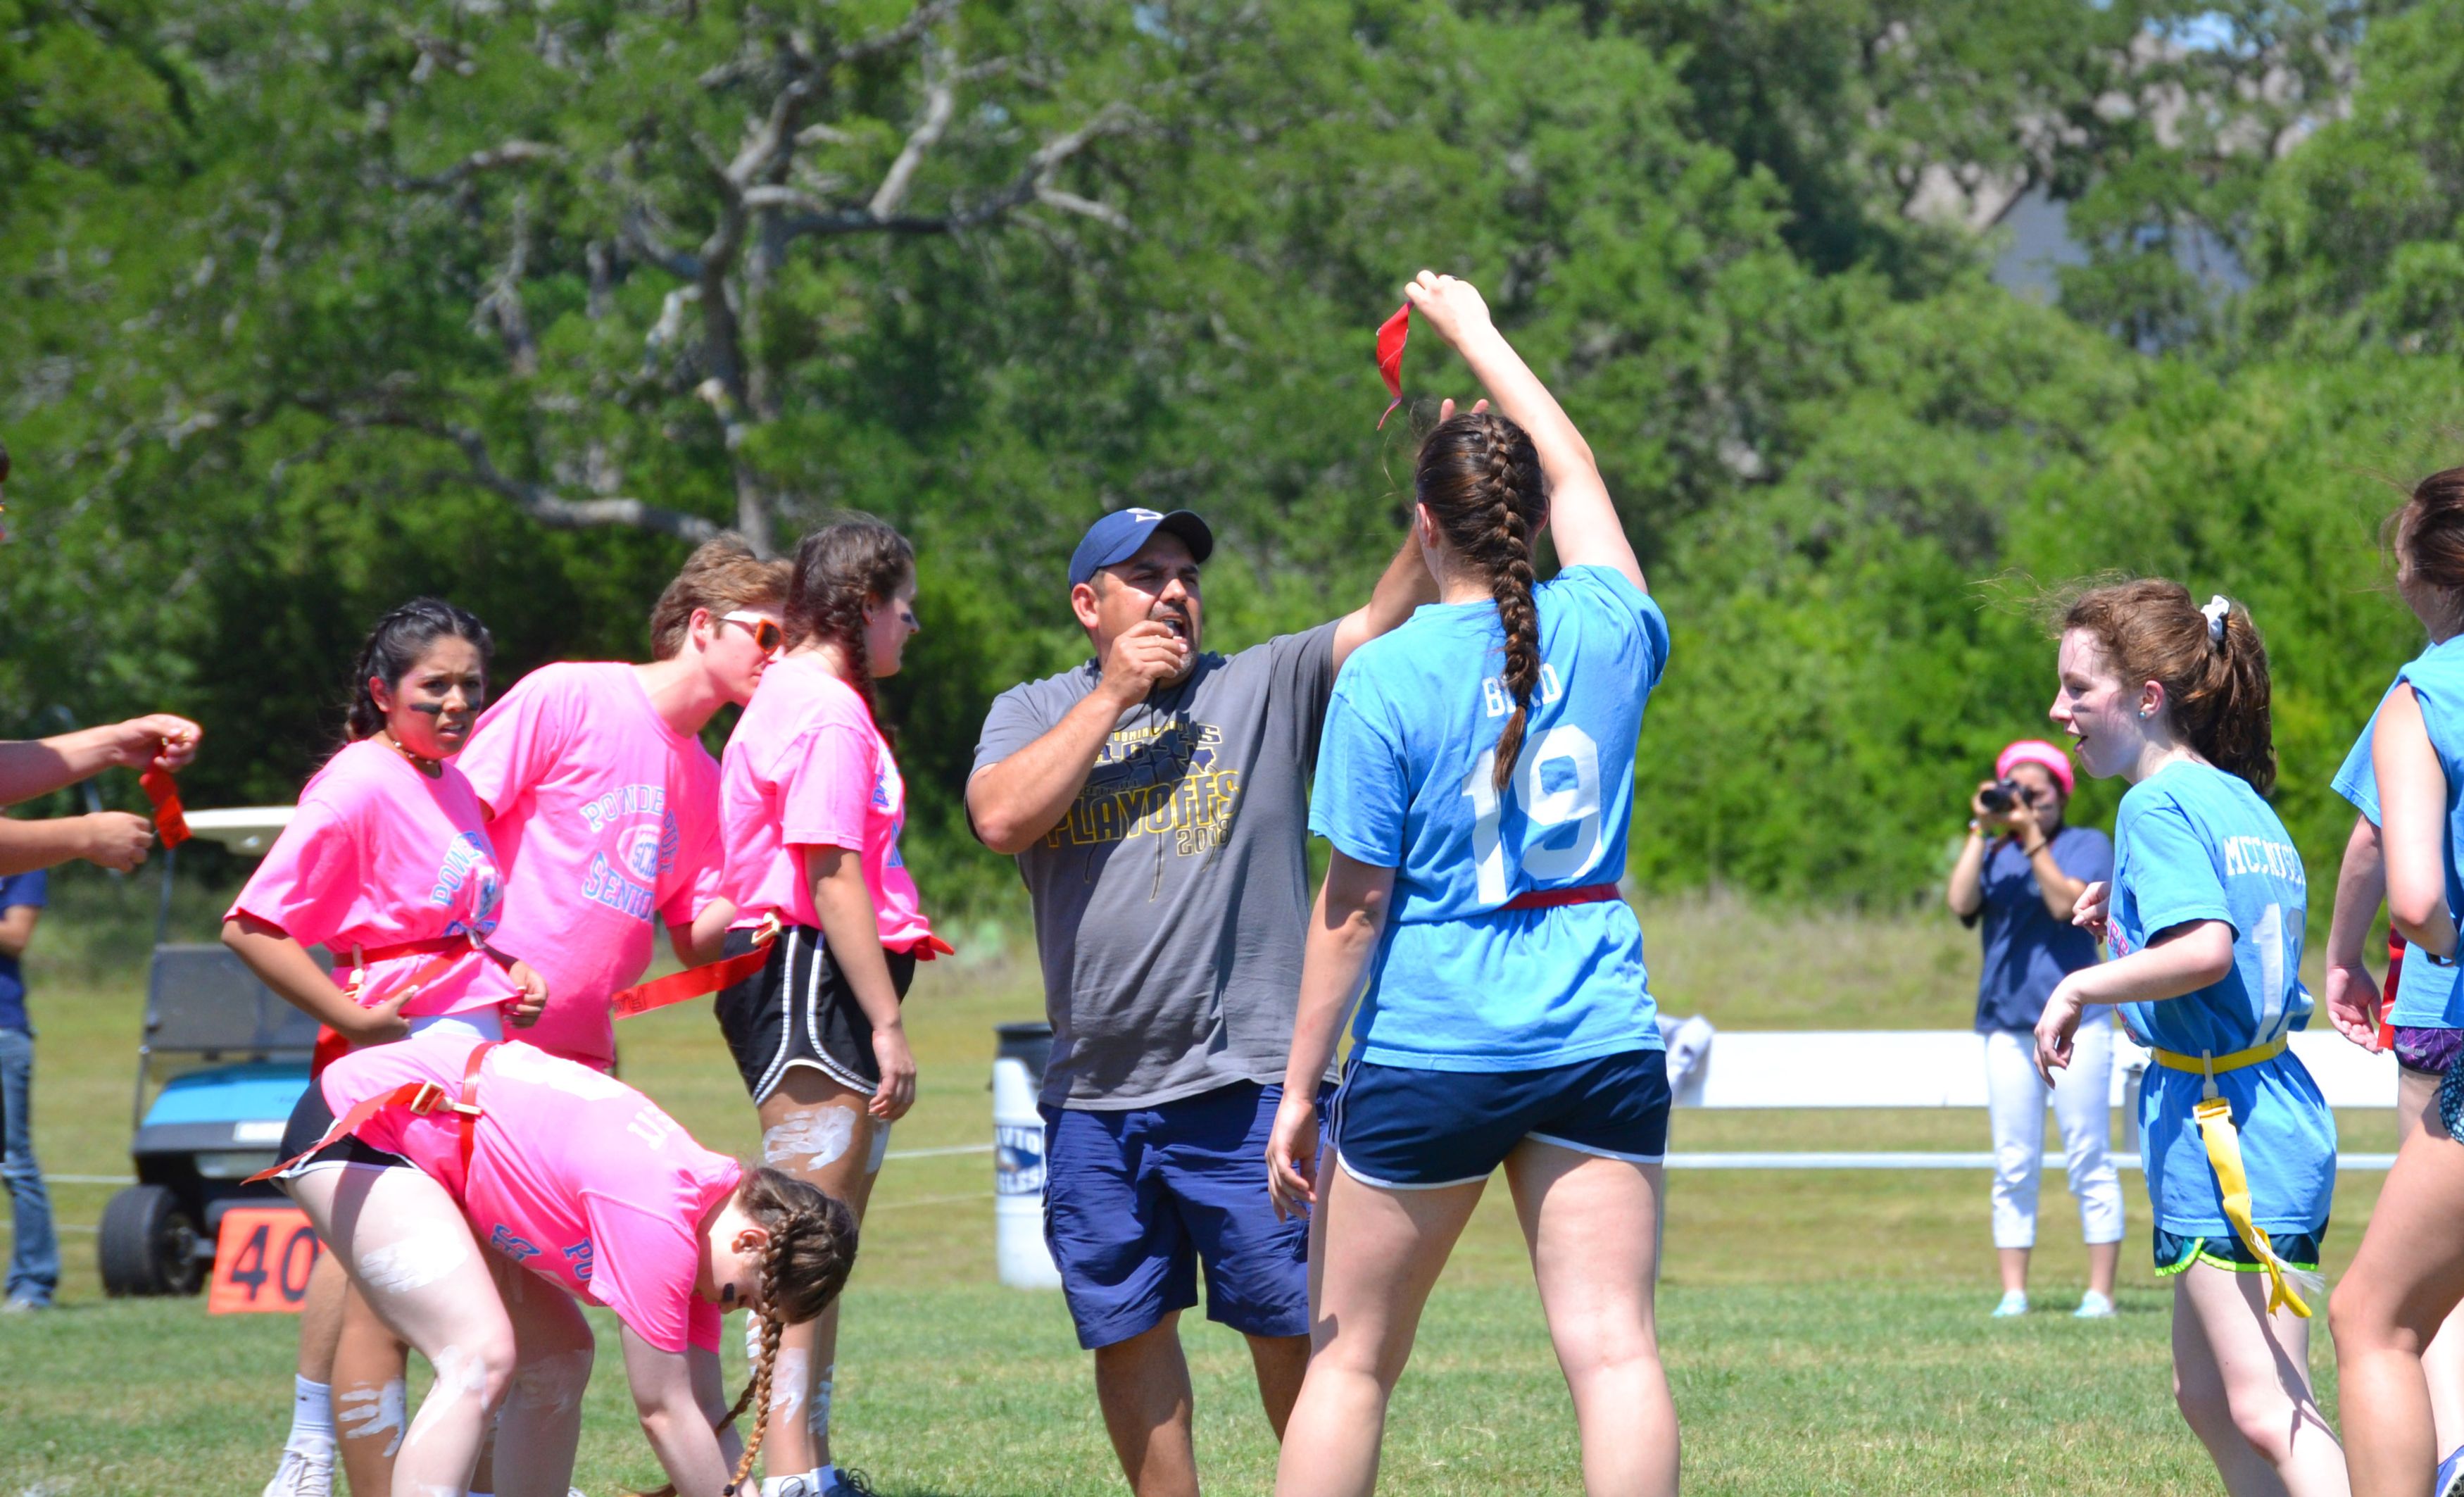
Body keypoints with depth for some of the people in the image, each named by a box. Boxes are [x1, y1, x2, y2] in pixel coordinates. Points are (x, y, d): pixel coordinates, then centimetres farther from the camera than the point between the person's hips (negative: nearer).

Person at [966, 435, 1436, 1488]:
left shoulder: (1266, 687, 5)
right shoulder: (1033, 714, 11)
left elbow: (1385, 624, -10)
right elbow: (1002, 818, -8)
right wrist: (1113, 696, -6)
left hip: (1246, 1084, -3)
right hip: (1092, 1098, 3)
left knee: (1291, 1325, -2)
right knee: (1124, 1330, 9)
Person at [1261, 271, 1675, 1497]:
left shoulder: (1385, 679, -8)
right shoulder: (1607, 630, 2)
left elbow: (1352, 907, -7)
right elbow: (1574, 469, 22)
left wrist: (1299, 1087, 1)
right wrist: (1476, 334, 36)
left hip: (1428, 1053, -3)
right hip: (1601, 1042, 3)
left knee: (1349, 1359, 9)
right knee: (1612, 1347, -5)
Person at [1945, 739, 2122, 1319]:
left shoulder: (2087, 845, 6)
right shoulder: (1994, 854, 16)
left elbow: (2068, 904, -11)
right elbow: (1961, 903, -2)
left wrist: (2032, 836, -11)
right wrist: (1981, 829, -2)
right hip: (2007, 1022, 4)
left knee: (2088, 1161, -4)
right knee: (2014, 1167, 1)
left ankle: (2100, 1292, -3)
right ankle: (2013, 1293, 2)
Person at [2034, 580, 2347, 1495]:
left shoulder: (2158, 805, -12)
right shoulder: (2244, 804, 16)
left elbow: (2207, 950, -27)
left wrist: (2082, 987, -15)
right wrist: (2133, 920, 18)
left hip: (2222, 1127, -10)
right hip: (2273, 1105, 10)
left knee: (2267, 1411, -14)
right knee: (2206, 1396, 17)